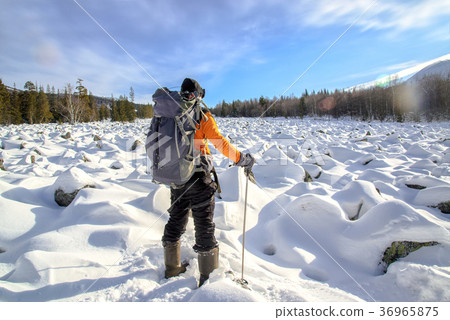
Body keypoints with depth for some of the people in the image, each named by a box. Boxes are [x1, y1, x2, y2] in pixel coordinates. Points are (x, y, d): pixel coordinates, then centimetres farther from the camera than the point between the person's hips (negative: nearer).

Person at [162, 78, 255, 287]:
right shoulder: (202, 116, -10)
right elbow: (220, 143, -16)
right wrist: (241, 159, -6)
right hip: (198, 178, -6)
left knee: (176, 221, 19)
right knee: (204, 225, 5)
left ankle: (172, 267, 35)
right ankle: (207, 275, 16)